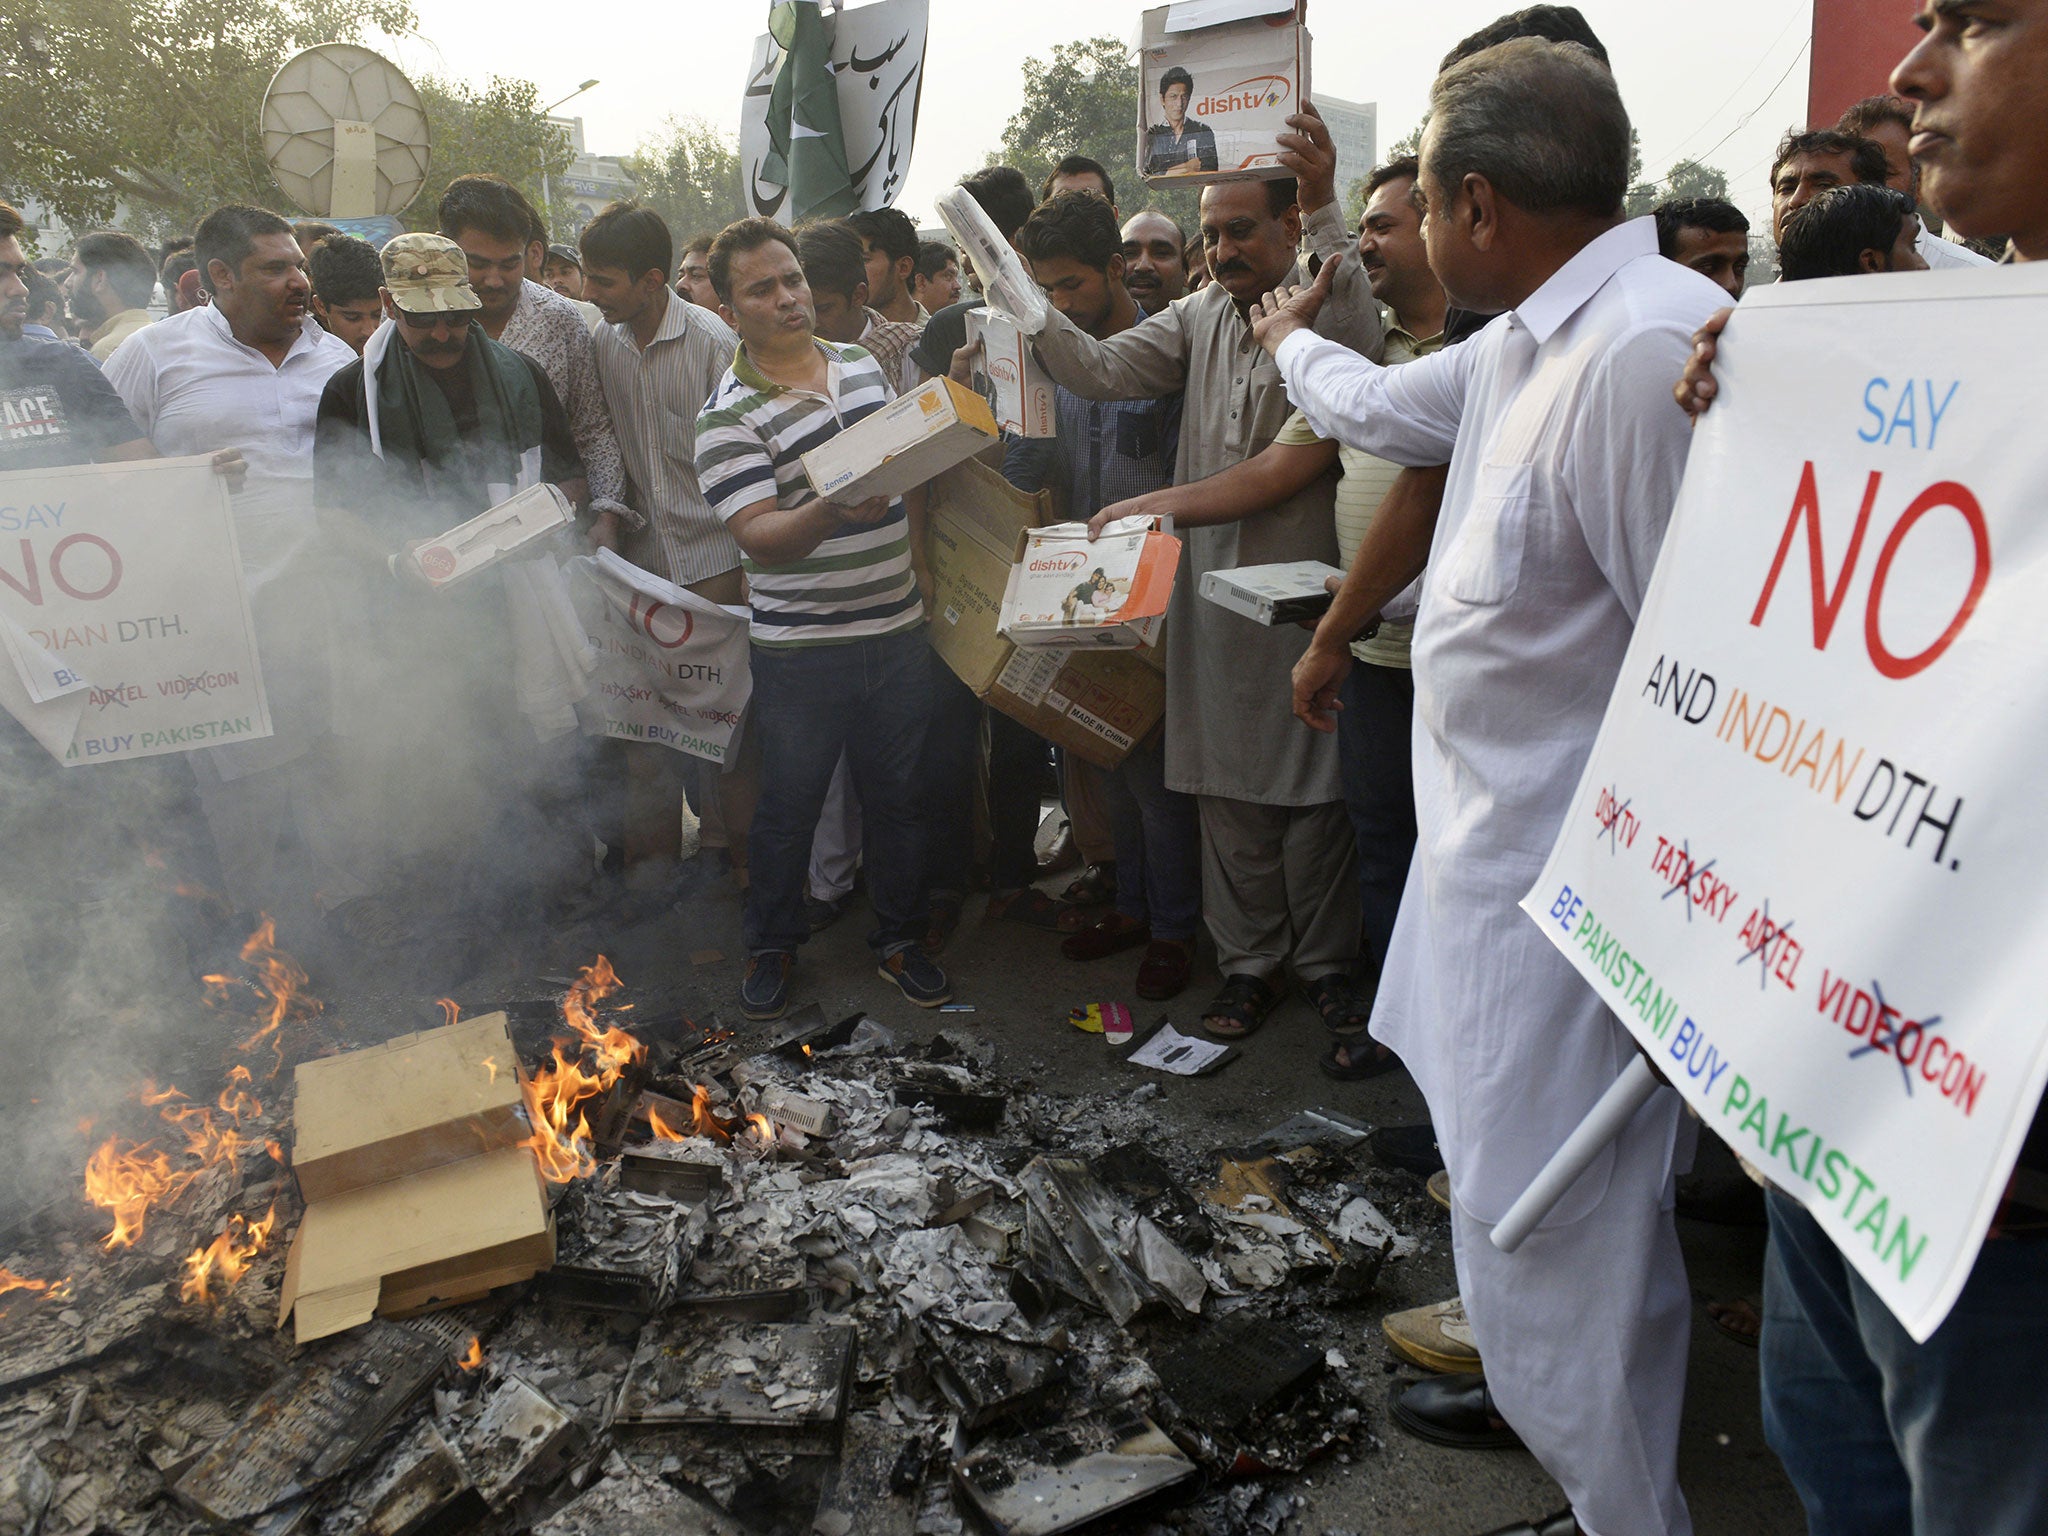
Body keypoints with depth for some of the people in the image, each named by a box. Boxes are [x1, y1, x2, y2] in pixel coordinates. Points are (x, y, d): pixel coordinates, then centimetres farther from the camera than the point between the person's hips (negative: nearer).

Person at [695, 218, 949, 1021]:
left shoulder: (861, 364, 7)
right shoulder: (729, 415, -12)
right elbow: (759, 537, -22)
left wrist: (917, 557, 16)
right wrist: (835, 510, -39)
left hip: (897, 630, 5)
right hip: (801, 651, -5)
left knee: (898, 795, 14)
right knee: (788, 806, 9)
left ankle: (897, 938, 31)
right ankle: (771, 945, 29)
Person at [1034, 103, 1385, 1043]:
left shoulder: (1324, 309, -5)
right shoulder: (1199, 317, 10)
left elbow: (1360, 346, -28)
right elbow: (1102, 370, 4)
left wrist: (1325, 208, -35)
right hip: (1210, 587, 5)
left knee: (1312, 787, 6)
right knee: (1228, 788, 11)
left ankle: (1326, 961, 24)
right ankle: (1250, 963, 25)